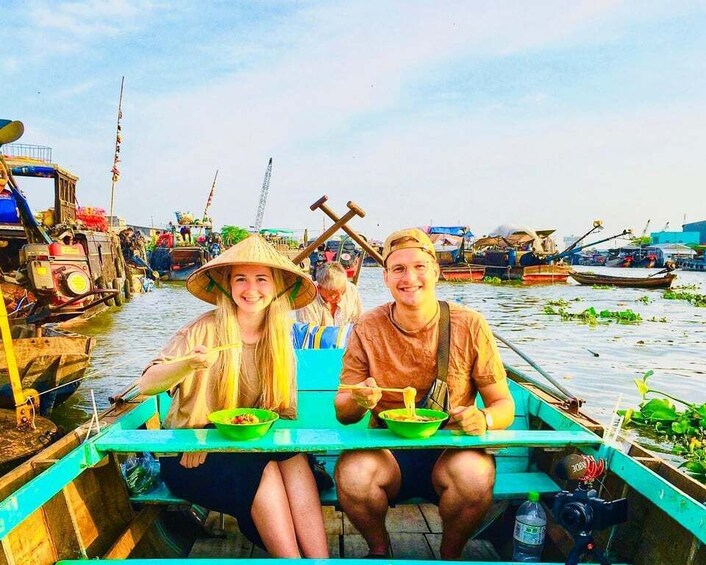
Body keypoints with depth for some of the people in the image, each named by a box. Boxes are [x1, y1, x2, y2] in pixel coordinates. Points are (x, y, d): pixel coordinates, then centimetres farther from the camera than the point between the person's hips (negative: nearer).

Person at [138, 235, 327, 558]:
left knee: (294, 458, -26)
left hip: (255, 444, 3)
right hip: (191, 455, -3)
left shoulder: (280, 339, 2)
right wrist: (188, 364, -37)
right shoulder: (206, 329, -10)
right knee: (263, 469, -29)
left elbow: (285, 410, 5)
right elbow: (146, 385, -16)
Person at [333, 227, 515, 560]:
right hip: (386, 451, 1)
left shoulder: (470, 327, -7)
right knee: (351, 474, -29)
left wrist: (484, 418, -23)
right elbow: (343, 414, -1)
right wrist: (357, 400, -25)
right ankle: (378, 548, 7)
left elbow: (503, 403, 0)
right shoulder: (367, 329, -4)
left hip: (450, 449, 0)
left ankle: (450, 554, 3)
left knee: (475, 475, -32)